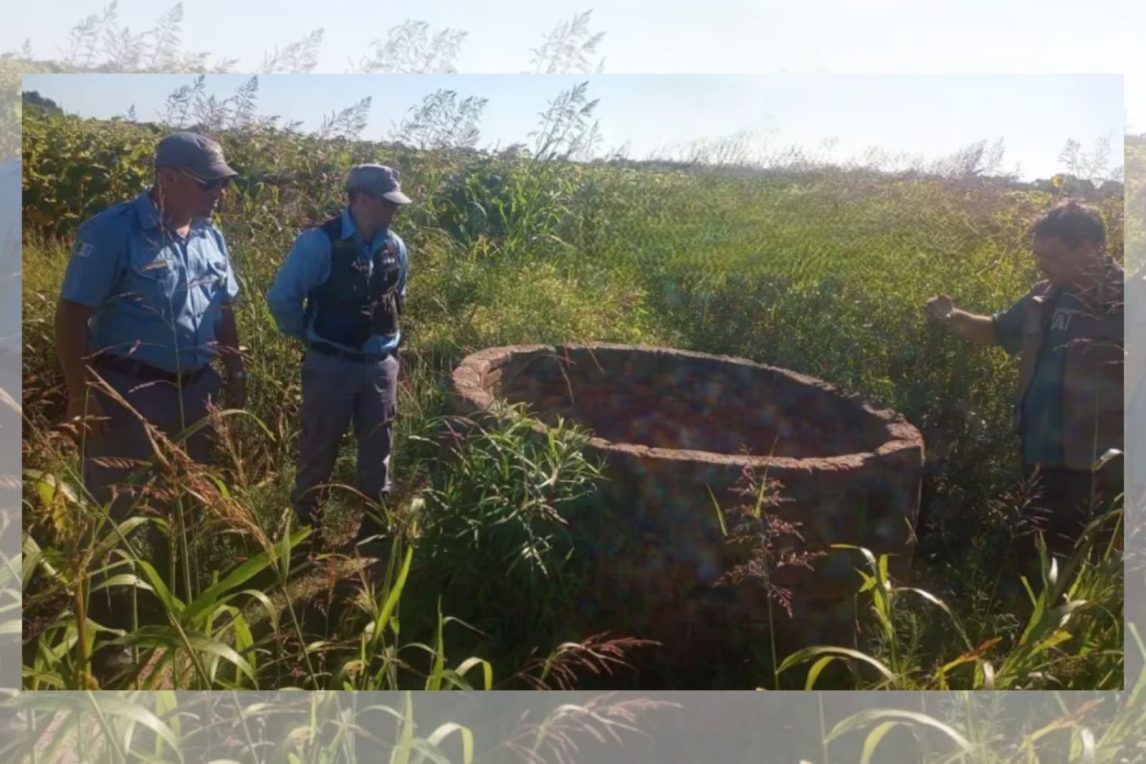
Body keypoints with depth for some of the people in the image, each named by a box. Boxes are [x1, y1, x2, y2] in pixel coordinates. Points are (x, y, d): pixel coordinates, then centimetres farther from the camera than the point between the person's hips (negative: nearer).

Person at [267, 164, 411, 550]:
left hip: (381, 365, 5)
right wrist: (310, 337, -2)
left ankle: (375, 530, 29)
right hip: (330, 366, -5)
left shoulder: (395, 247, 2)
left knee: (377, 452, 13)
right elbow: (281, 298, -12)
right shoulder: (319, 242, -16)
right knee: (318, 452, 8)